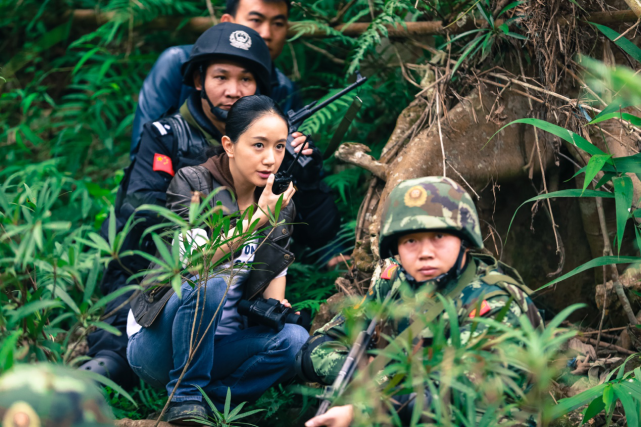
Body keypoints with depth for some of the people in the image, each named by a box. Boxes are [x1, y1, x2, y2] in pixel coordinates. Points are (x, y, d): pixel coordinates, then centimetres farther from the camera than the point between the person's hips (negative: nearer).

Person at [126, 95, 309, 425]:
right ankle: (185, 398, -19)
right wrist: (256, 219, -27)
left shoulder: (281, 206, 6)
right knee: (209, 284, -34)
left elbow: (274, 278, 11)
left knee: (295, 340, -22)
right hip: (158, 343, -4)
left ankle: (210, 400, -11)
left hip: (220, 345, 5)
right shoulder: (191, 184, -9)